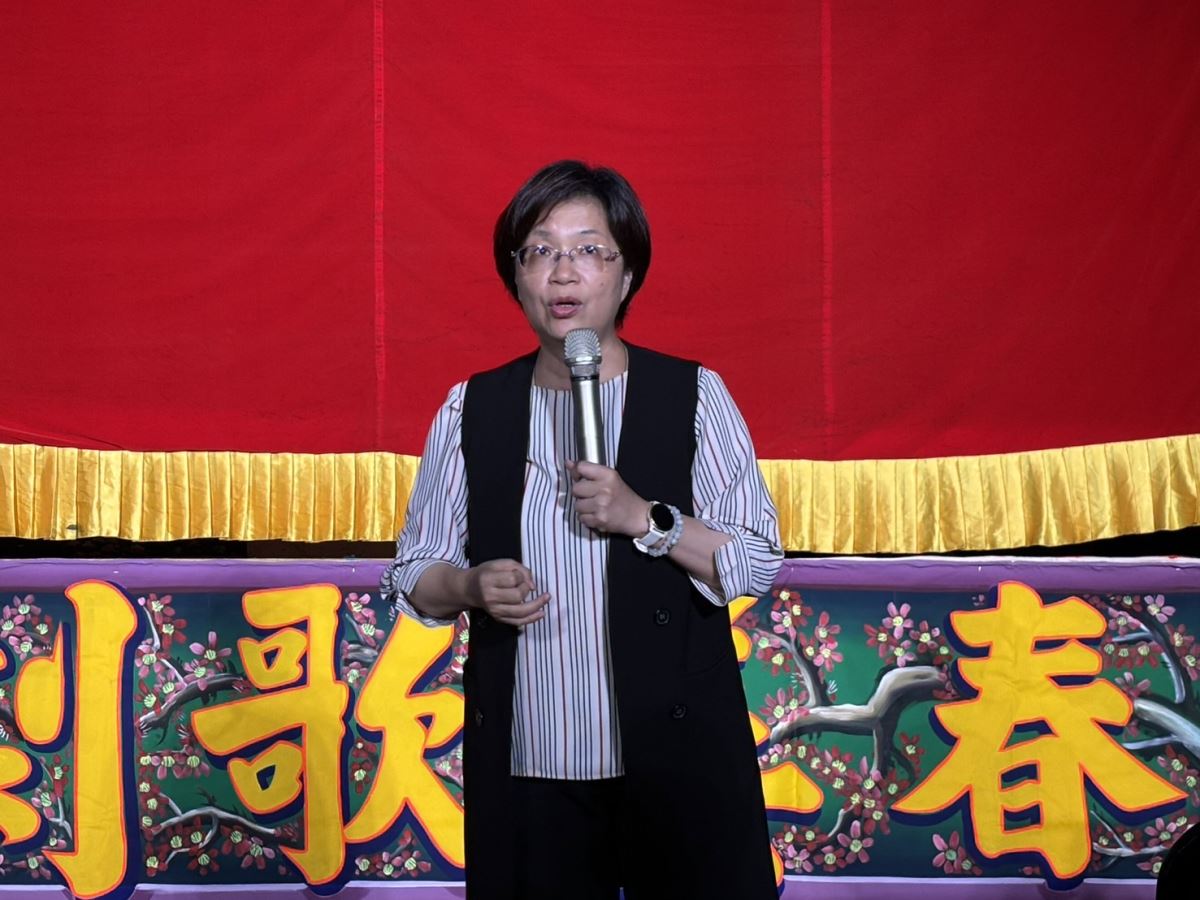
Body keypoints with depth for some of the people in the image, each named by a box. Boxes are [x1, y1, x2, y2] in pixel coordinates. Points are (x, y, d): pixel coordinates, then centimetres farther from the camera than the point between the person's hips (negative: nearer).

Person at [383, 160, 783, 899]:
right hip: (526, 769, 2)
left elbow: (759, 562, -2)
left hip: (676, 759, -1)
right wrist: (472, 587, -12)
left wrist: (645, 520, -16)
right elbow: (413, 574, 9)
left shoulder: (694, 396, 1)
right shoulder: (472, 411, 6)